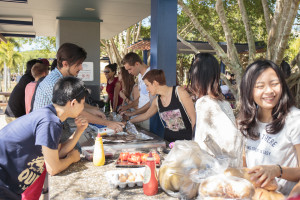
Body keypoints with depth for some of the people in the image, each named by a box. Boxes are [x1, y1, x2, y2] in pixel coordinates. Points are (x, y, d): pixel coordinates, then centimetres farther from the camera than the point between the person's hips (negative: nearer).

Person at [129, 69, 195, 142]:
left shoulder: (179, 92, -7)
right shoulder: (157, 101, 7)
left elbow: (193, 118, -6)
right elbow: (146, 115, 26)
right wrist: (129, 122, 33)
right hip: (168, 140, 5)